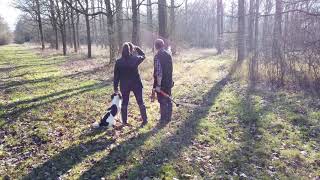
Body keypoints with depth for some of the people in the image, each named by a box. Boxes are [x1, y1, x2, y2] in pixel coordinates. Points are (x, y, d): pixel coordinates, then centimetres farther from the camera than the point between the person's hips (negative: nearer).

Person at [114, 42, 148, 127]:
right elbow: (143, 56, 14)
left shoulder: (118, 62, -8)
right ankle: (145, 120, 14)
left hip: (124, 86, 0)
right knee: (140, 102, 9)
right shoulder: (135, 59, -9)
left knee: (124, 103, 13)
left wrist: (115, 87, 5)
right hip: (136, 84, 0)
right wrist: (137, 48, 16)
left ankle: (124, 121, 20)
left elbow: (116, 76, -3)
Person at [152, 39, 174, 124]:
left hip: (161, 83, -7)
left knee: (162, 101, 4)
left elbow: (159, 72, -23)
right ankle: (168, 117, 28)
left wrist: (158, 85, -21)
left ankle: (164, 119, 14)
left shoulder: (157, 56, -19)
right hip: (169, 82, 7)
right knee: (168, 100, 17)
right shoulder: (168, 54, 4)